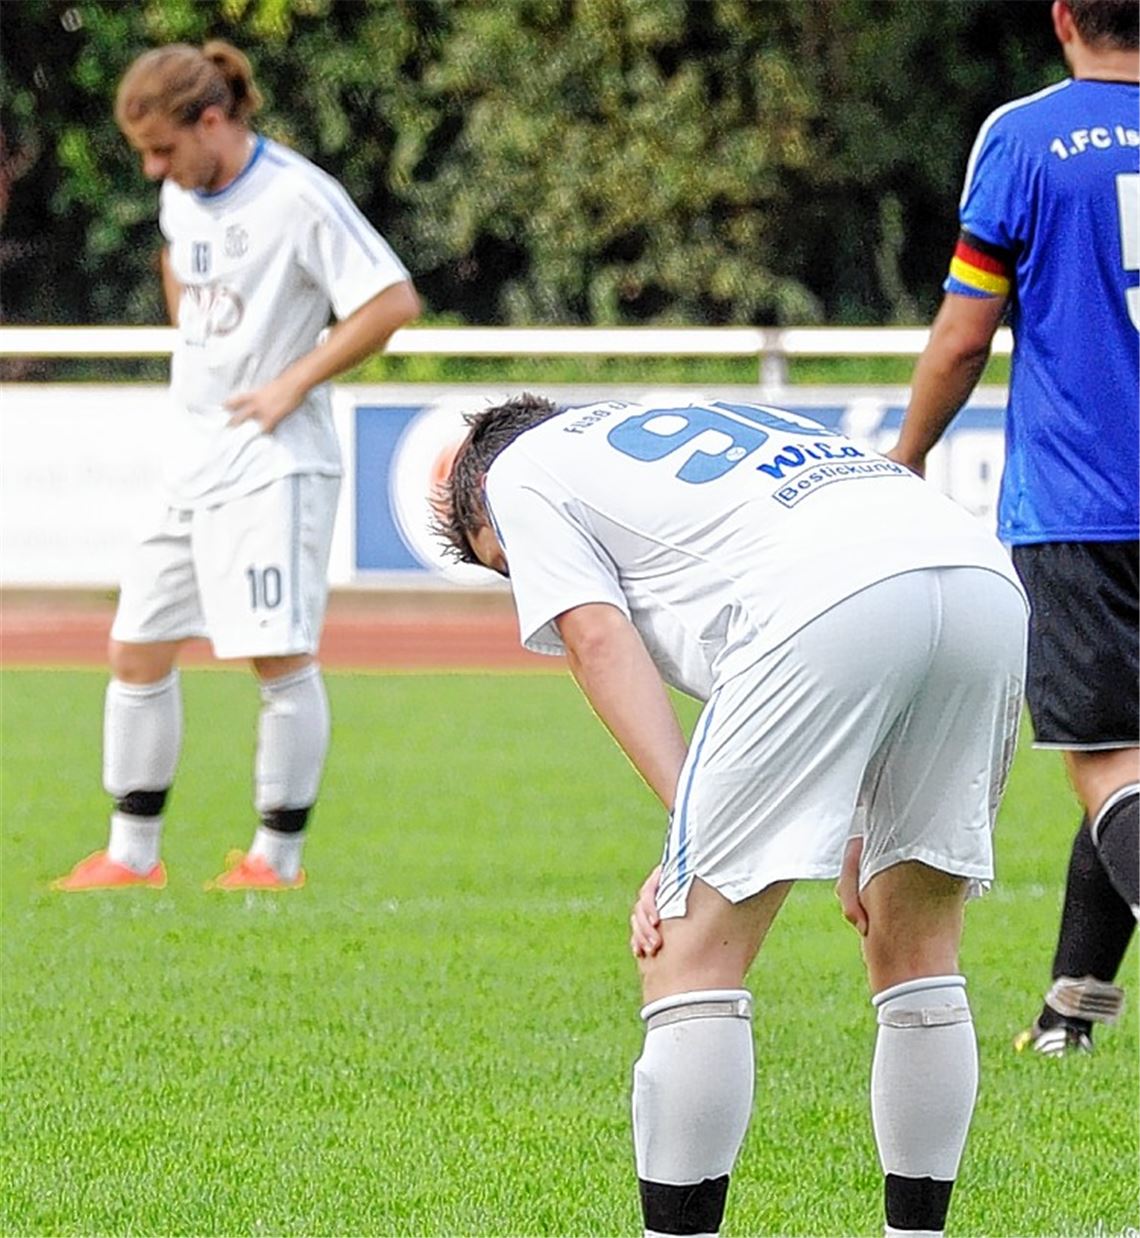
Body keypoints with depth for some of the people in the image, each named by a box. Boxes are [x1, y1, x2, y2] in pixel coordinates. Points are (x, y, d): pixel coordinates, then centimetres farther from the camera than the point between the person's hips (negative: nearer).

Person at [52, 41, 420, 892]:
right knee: (137, 649, 7)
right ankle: (133, 854, 14)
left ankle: (278, 856, -2)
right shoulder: (181, 199, 10)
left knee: (280, 655, -11)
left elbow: (394, 301, -17)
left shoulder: (297, 197, -14)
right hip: (190, 461, 8)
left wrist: (294, 381, -16)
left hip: (272, 463, -8)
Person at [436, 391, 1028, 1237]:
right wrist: (863, 828, 26)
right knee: (916, 945, 20)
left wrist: (693, 828, -3)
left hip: (831, 605, -7)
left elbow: (598, 640, 6)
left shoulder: (519, 470, 24)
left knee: (693, 954, -1)